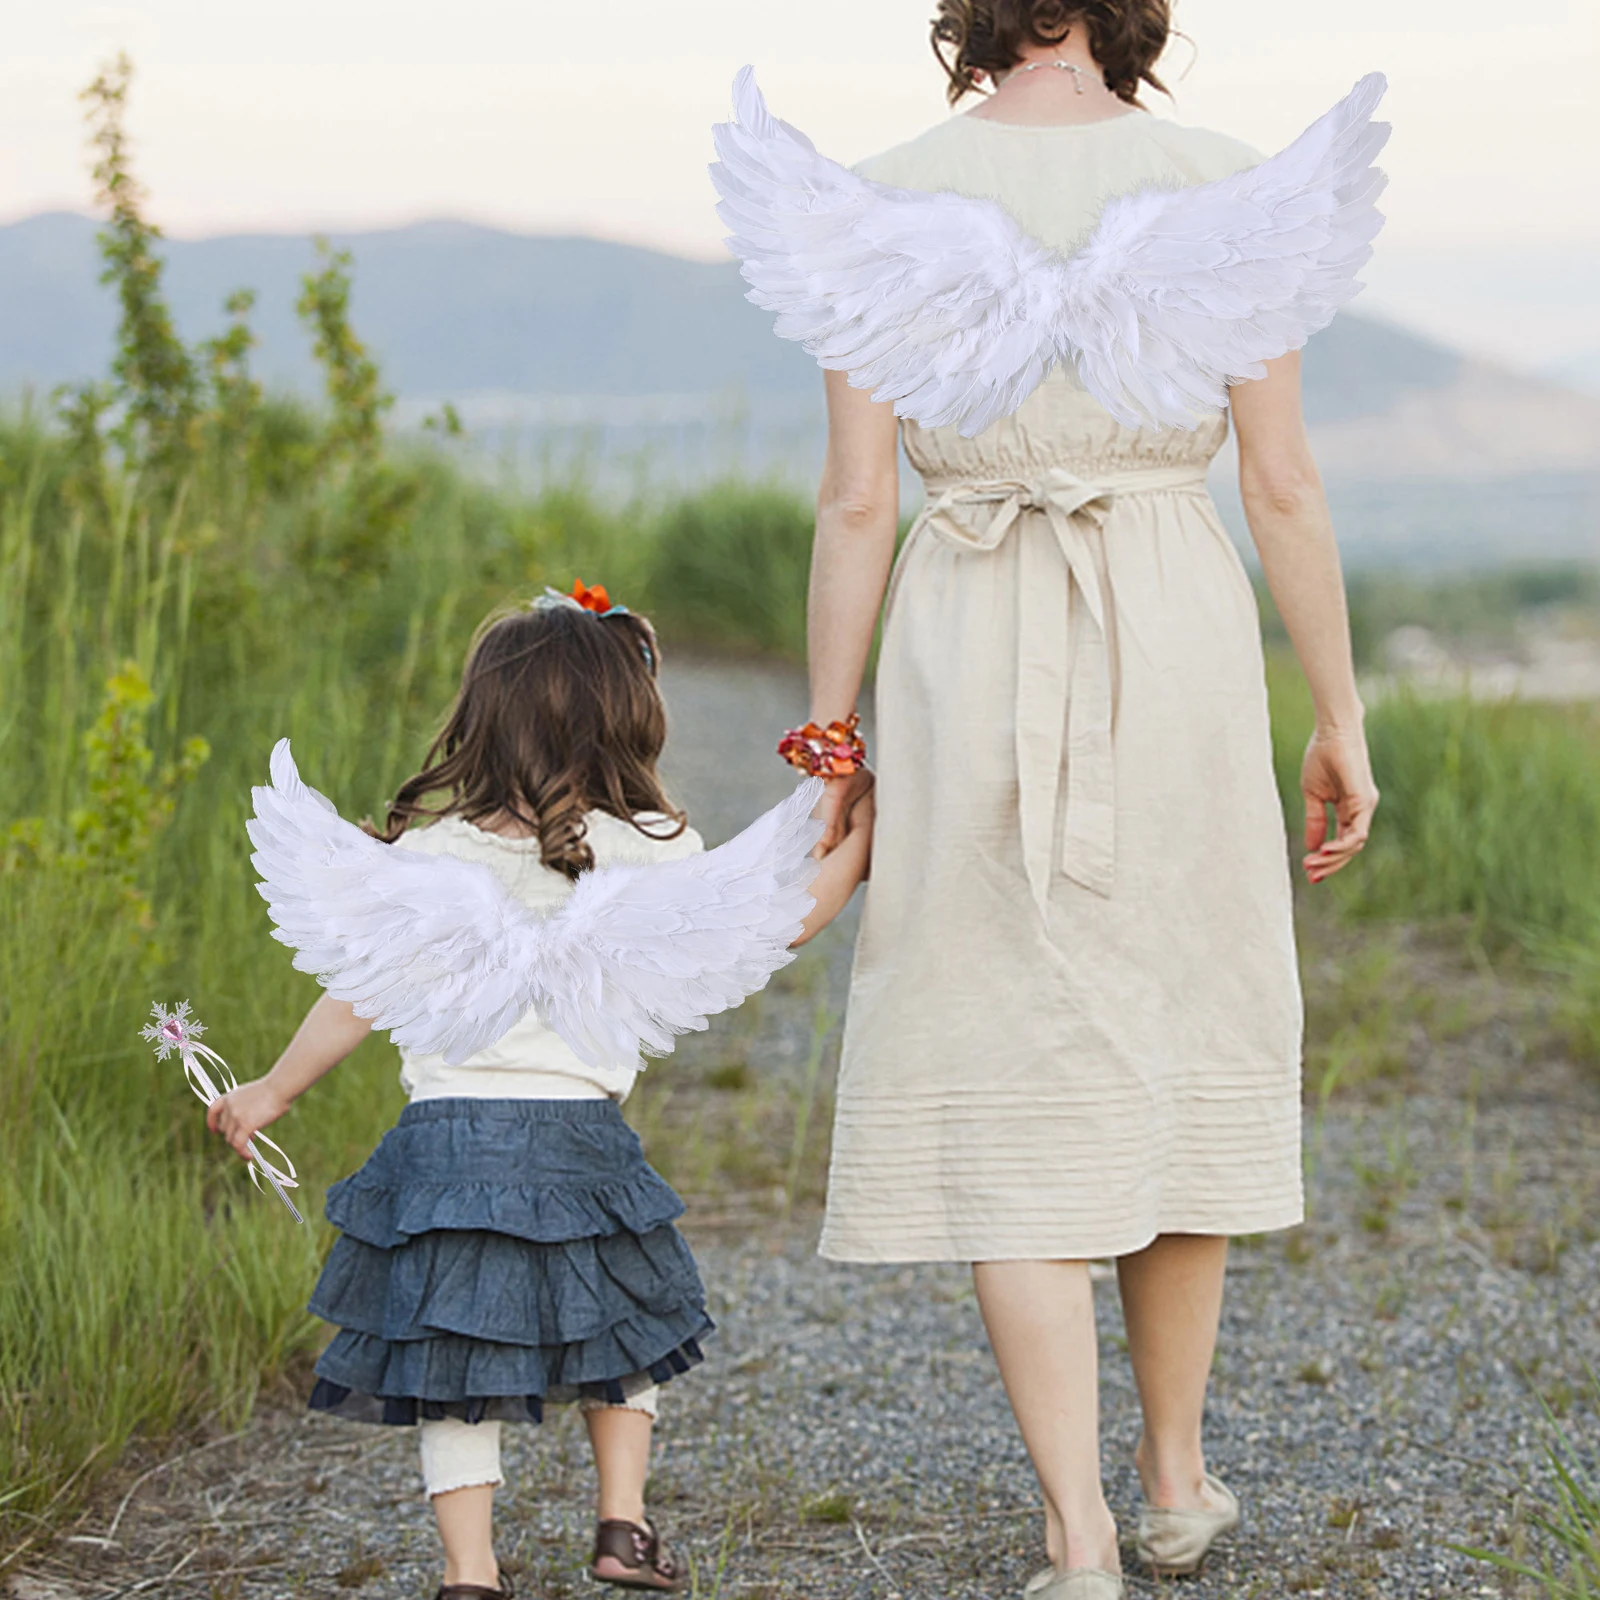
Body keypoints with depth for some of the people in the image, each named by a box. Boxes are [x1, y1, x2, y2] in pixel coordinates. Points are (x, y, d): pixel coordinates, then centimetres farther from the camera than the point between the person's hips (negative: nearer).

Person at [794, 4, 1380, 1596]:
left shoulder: (884, 201, -1)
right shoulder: (1220, 183, -1)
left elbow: (854, 499, -4)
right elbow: (1285, 484, -3)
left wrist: (829, 743, 3)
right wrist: (1341, 720, 5)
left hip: (970, 666, -1)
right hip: (1177, 657, 1)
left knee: (1014, 1101, 5)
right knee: (1177, 1048, 18)